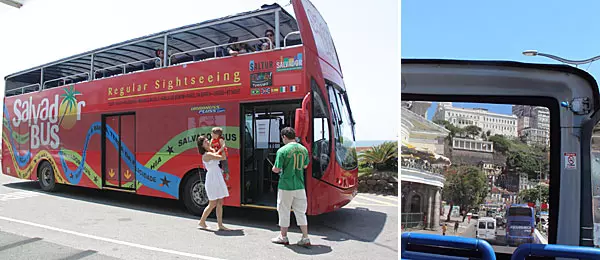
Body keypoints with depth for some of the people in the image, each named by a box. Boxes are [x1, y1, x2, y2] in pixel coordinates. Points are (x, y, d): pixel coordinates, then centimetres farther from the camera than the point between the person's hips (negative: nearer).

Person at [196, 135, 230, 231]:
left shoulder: (212, 151, 11)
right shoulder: (207, 155, -15)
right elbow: (222, 157, -18)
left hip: (218, 179, 8)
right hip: (212, 179, -8)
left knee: (220, 203, 7)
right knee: (213, 204, 0)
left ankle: (220, 225, 12)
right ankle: (201, 222, 16)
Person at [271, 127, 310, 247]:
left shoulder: (282, 150, -13)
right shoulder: (303, 149, 4)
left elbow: (276, 169, -11)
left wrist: (274, 168, 10)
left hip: (285, 186, -5)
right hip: (300, 186, 5)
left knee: (284, 212, 10)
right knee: (300, 212, 13)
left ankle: (283, 237, 23)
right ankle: (305, 238, 14)